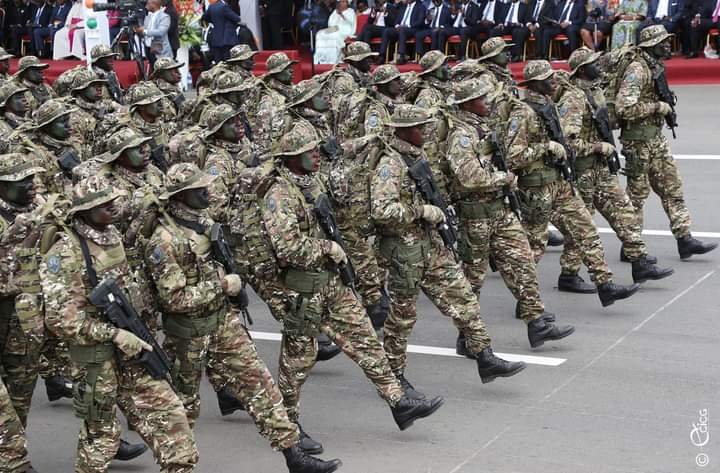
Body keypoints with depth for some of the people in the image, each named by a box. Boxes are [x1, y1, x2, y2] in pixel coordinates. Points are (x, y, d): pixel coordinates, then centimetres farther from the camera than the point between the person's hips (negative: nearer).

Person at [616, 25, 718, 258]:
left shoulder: (656, 67, 11)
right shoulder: (637, 70, -19)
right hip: (638, 141, -9)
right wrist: (658, 107, -21)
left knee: (672, 188, 9)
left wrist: (667, 108, 9)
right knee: (637, 193, 1)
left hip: (656, 138, 9)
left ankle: (685, 239, 13)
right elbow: (624, 107, -29)